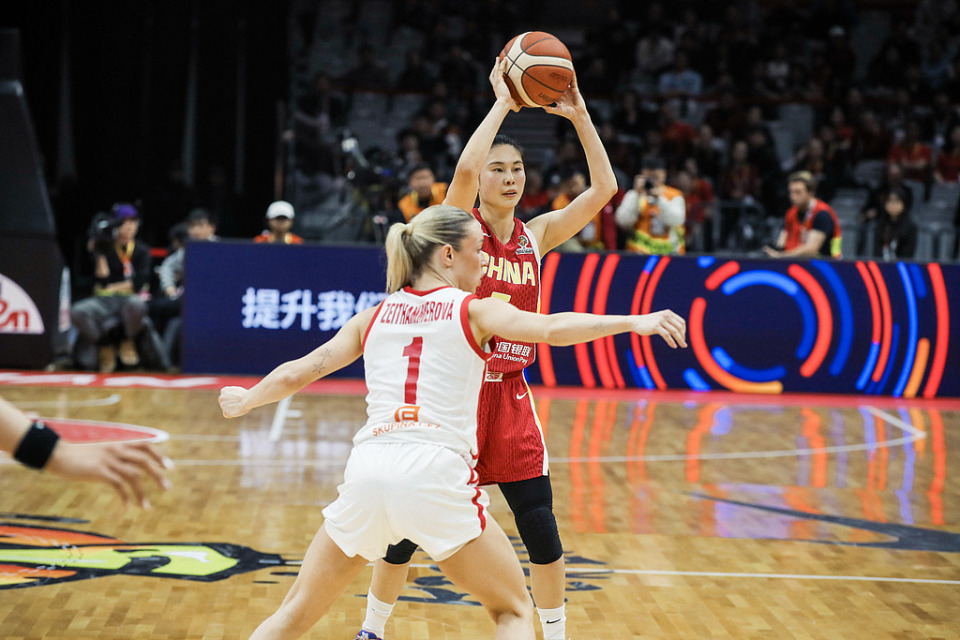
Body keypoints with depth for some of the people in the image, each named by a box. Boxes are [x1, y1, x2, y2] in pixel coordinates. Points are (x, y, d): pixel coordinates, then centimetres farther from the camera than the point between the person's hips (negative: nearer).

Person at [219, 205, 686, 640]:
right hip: (437, 473, -4)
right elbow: (550, 329, -11)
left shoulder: (374, 317, 18)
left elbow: (295, 374, 24)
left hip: (367, 472, 4)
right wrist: (632, 322, -15)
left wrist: (245, 400, 42)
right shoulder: (474, 310, 6)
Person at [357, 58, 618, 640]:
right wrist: (502, 103, -16)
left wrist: (579, 116, -5)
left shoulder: (537, 236, 7)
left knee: (541, 528, 0)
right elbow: (465, 167, -25)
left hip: (510, 398, 3)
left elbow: (604, 189, 0)